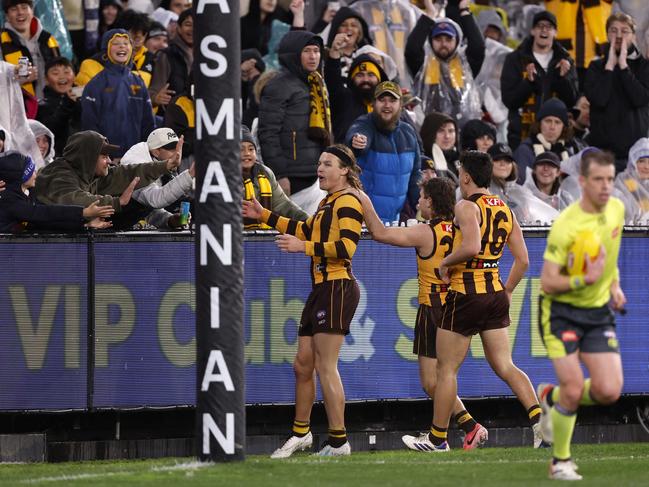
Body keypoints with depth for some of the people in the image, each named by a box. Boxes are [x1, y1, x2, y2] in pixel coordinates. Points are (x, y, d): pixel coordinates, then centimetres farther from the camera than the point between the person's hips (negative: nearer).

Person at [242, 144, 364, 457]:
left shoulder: (348, 202, -10)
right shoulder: (328, 202, 20)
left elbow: (346, 246, -21)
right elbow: (306, 230, 35)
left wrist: (304, 247, -23)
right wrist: (265, 216, 35)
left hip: (337, 288, -10)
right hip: (321, 290, 10)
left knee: (325, 367, -11)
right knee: (303, 364, 15)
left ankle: (338, 442, -7)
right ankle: (300, 433, 28)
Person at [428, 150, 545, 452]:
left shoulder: (467, 206, -11)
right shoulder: (505, 210, 12)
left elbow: (471, 247, -28)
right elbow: (522, 260, 11)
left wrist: (446, 262, -12)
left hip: (466, 294, -7)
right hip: (496, 293, 7)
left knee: (447, 368, 4)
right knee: (505, 367, 7)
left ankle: (437, 440, 11)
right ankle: (538, 419, -13)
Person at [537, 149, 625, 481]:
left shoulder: (616, 209, -2)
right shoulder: (565, 226, -23)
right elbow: (548, 283, -21)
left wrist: (614, 284, 12)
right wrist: (587, 279, -33)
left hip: (599, 312, 6)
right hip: (561, 312, -6)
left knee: (609, 391, -6)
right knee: (574, 389, -13)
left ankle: (552, 398, 24)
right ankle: (560, 461, 10)